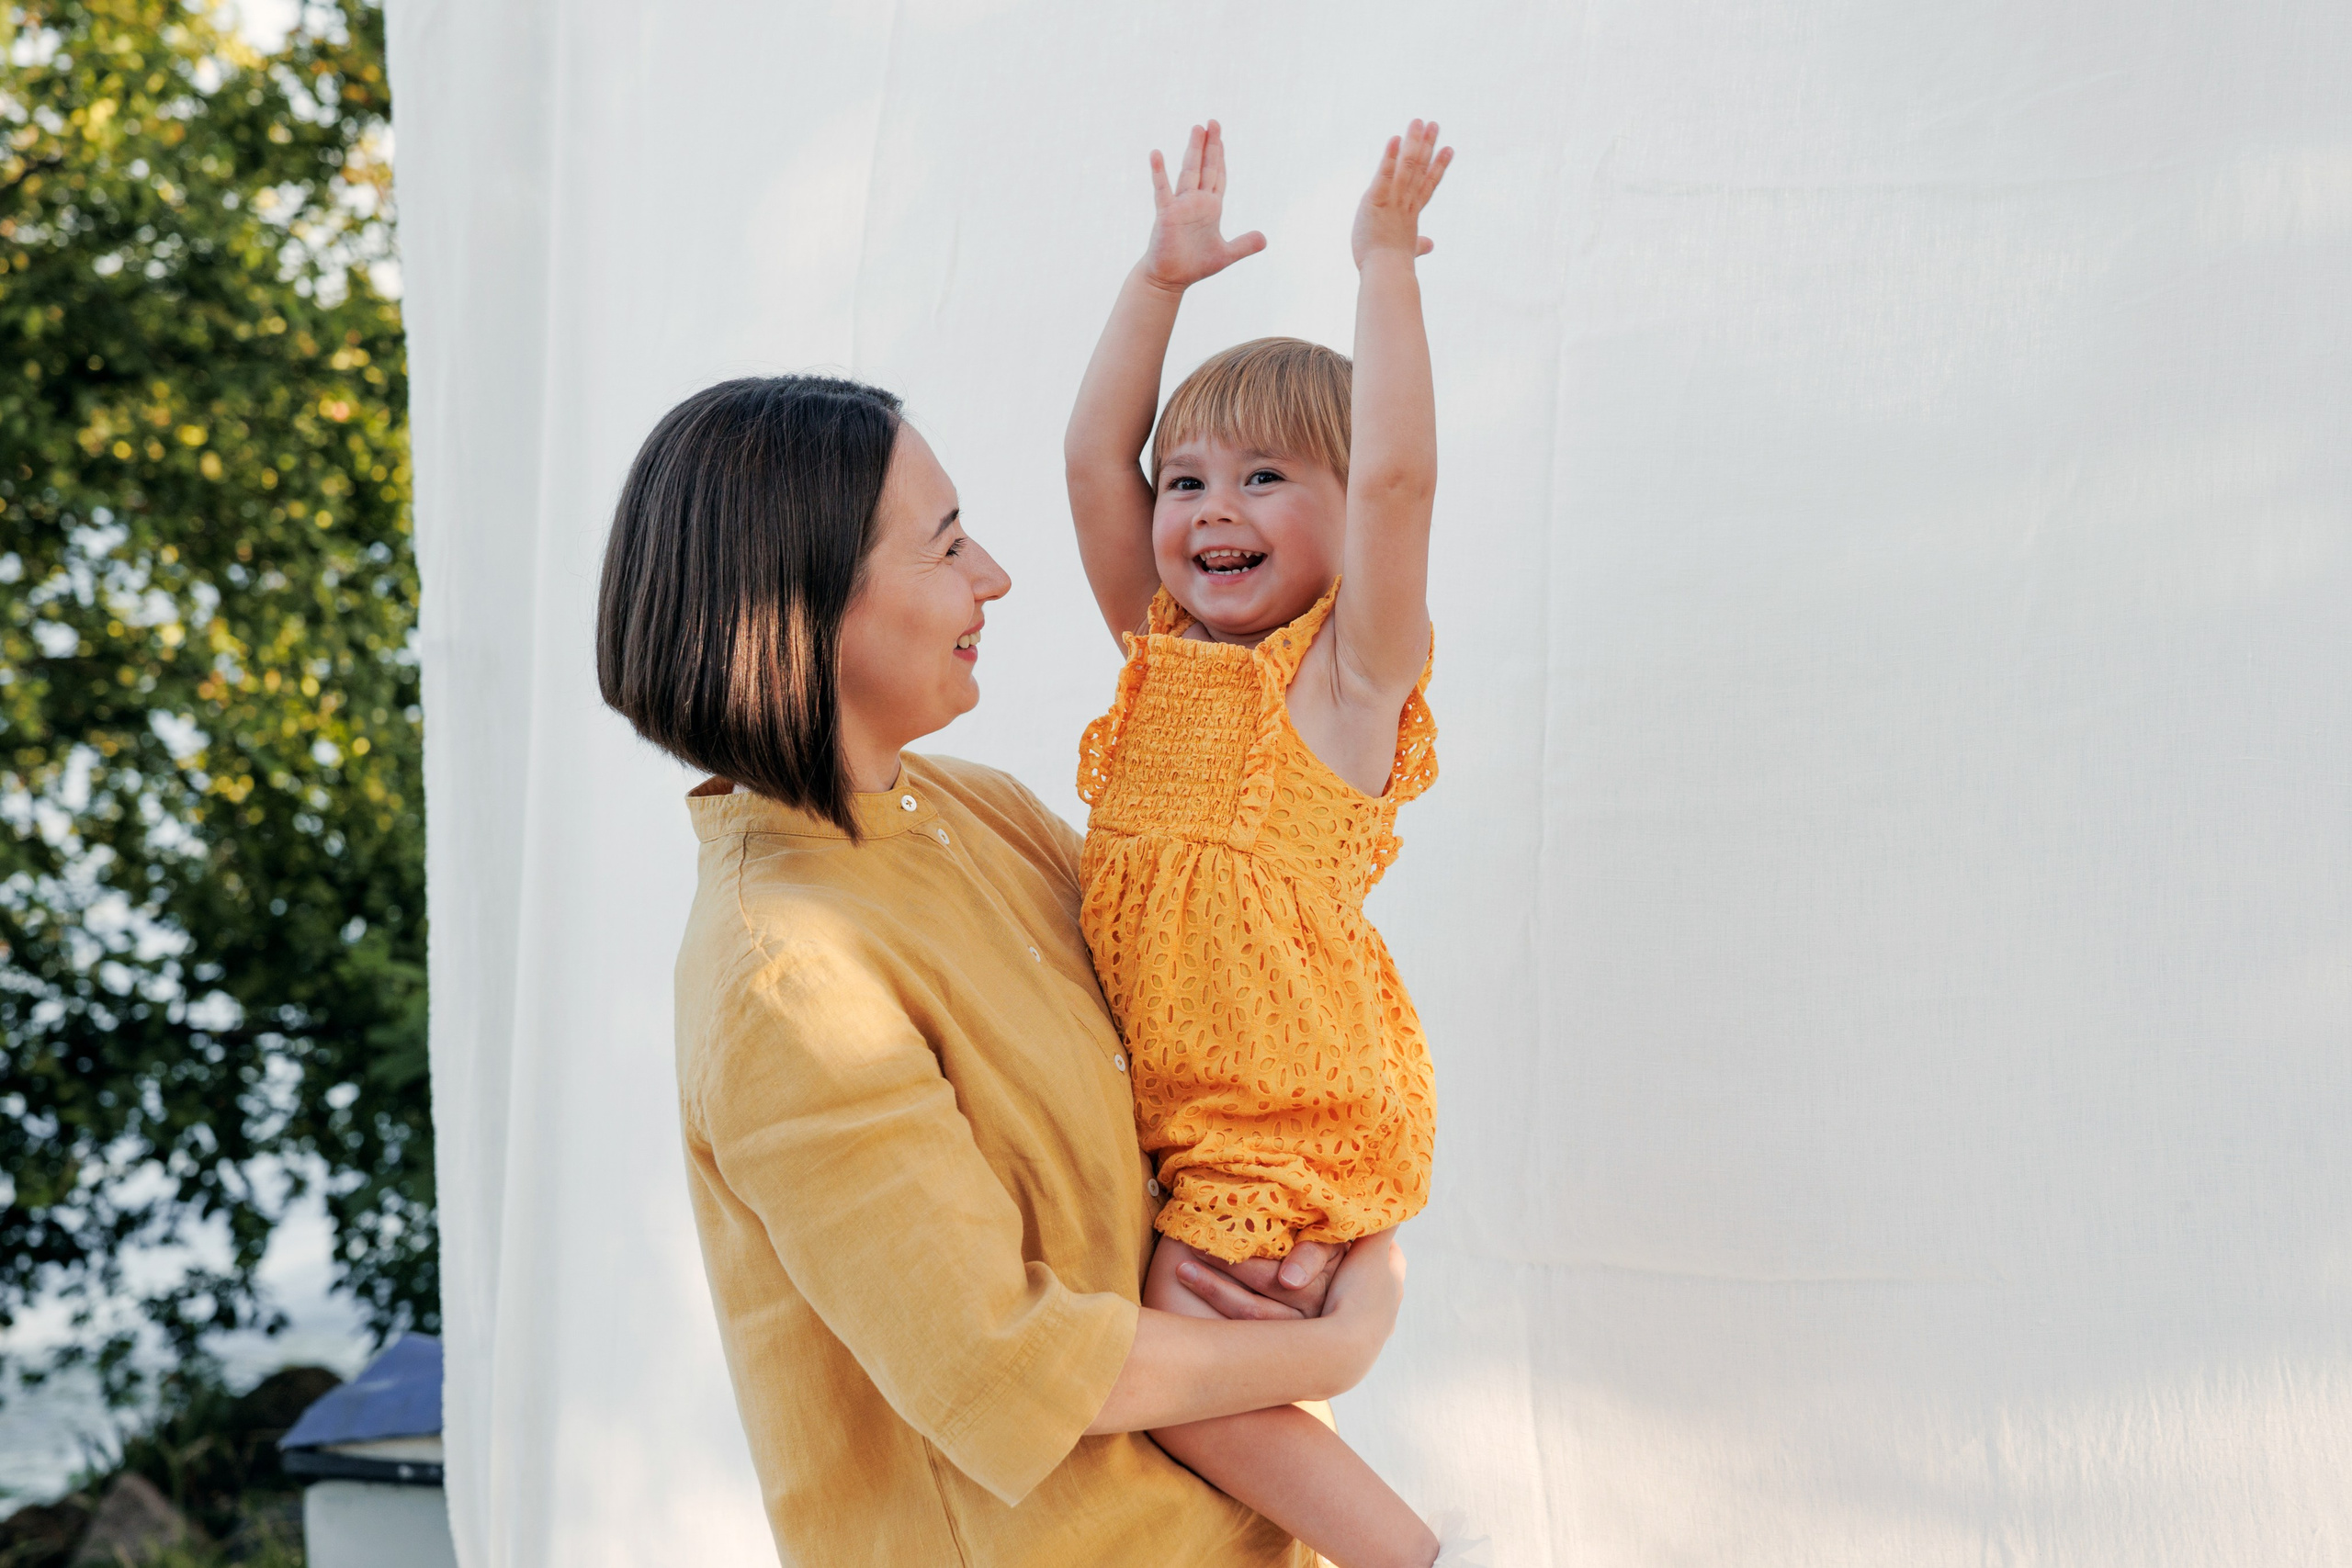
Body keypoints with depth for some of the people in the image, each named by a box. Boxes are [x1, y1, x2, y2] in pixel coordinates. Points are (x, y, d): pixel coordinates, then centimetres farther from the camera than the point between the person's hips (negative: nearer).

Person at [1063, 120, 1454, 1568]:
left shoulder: (1346, 674, -10)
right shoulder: (1160, 649, 8)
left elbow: (1398, 478, -24)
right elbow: (1092, 455, 4)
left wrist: (1386, 262, -22)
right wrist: (1162, 279, 1)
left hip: (1305, 1125, -7)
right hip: (1172, 1113, 7)